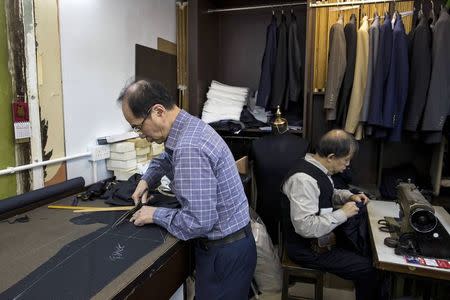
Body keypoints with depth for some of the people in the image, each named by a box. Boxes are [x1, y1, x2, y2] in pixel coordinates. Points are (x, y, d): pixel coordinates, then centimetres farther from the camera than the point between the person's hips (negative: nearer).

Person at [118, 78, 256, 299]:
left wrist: (156, 215, -14)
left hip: (225, 252, -9)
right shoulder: (188, 125, 2)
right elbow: (168, 157, 26)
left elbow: (199, 221, -30)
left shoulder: (189, 148, -30)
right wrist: (147, 179, 10)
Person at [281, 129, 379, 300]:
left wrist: (349, 196, 2)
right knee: (368, 269, -8)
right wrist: (342, 213, -24)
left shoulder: (318, 167, -1)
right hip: (308, 248, -9)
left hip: (322, 234, 9)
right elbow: (305, 227, -32)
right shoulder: (303, 179, -30)